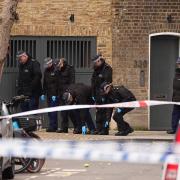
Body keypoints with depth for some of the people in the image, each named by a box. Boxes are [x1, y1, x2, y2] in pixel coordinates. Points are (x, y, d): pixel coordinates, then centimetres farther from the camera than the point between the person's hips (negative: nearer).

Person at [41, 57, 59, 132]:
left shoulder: (55, 71, -10)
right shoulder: (46, 71, 15)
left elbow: (57, 84, -14)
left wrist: (55, 94, -18)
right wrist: (43, 93, 15)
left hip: (54, 94, -8)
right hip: (49, 94, 8)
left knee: (53, 111, -11)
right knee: (50, 112, 7)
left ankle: (52, 126, -11)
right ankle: (53, 126, 11)